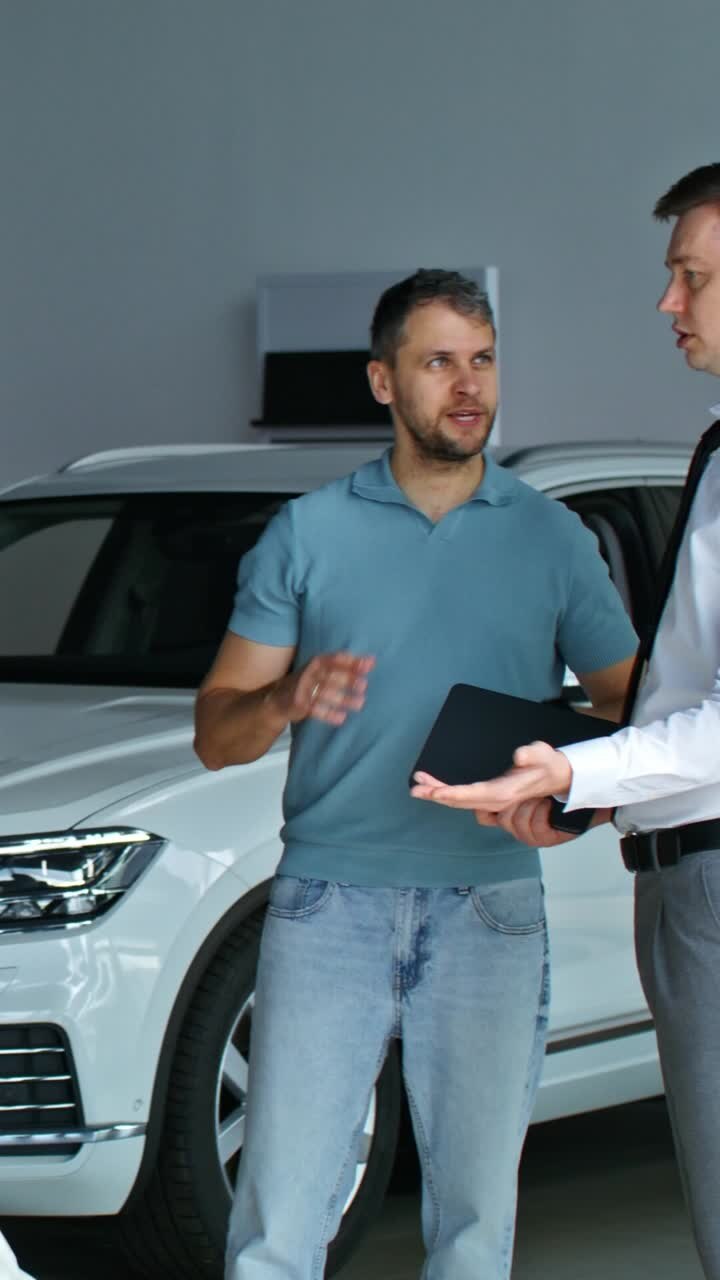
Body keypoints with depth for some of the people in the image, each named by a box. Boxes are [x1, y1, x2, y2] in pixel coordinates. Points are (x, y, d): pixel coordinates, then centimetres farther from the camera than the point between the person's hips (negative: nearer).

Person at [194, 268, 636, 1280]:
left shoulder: (552, 538, 10)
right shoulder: (307, 533, 9)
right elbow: (216, 732, 8)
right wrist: (287, 701, -15)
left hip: (490, 905, 1)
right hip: (328, 898, -1)